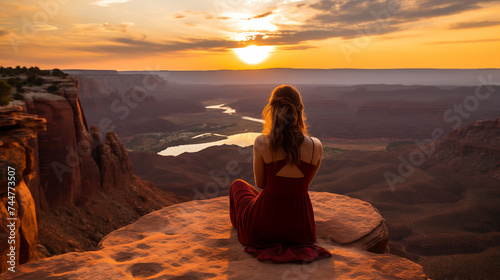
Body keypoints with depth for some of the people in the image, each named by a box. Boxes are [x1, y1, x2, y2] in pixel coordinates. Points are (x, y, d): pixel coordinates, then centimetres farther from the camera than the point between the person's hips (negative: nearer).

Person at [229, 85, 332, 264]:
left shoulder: (262, 143, -21)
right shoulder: (316, 146, -13)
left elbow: (260, 184, -6)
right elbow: (306, 183, 3)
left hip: (264, 228, -3)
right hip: (300, 228, 3)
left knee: (238, 185, 29)